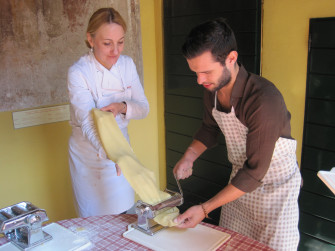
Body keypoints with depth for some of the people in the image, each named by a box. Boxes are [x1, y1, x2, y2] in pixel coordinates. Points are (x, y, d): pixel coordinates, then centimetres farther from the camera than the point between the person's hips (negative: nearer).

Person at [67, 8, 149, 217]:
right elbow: (88, 123, -32)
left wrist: (123, 107, -25)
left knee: (122, 215, 17)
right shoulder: (78, 73, -21)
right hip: (91, 156, -4)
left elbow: (144, 108, -2)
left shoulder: (127, 64, -6)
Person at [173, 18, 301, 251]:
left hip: (275, 185, -6)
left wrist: (204, 209, -27)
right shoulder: (212, 89, -10)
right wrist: (188, 157, -10)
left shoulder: (264, 99, -34)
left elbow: (255, 170, -29)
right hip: (240, 178, 6)